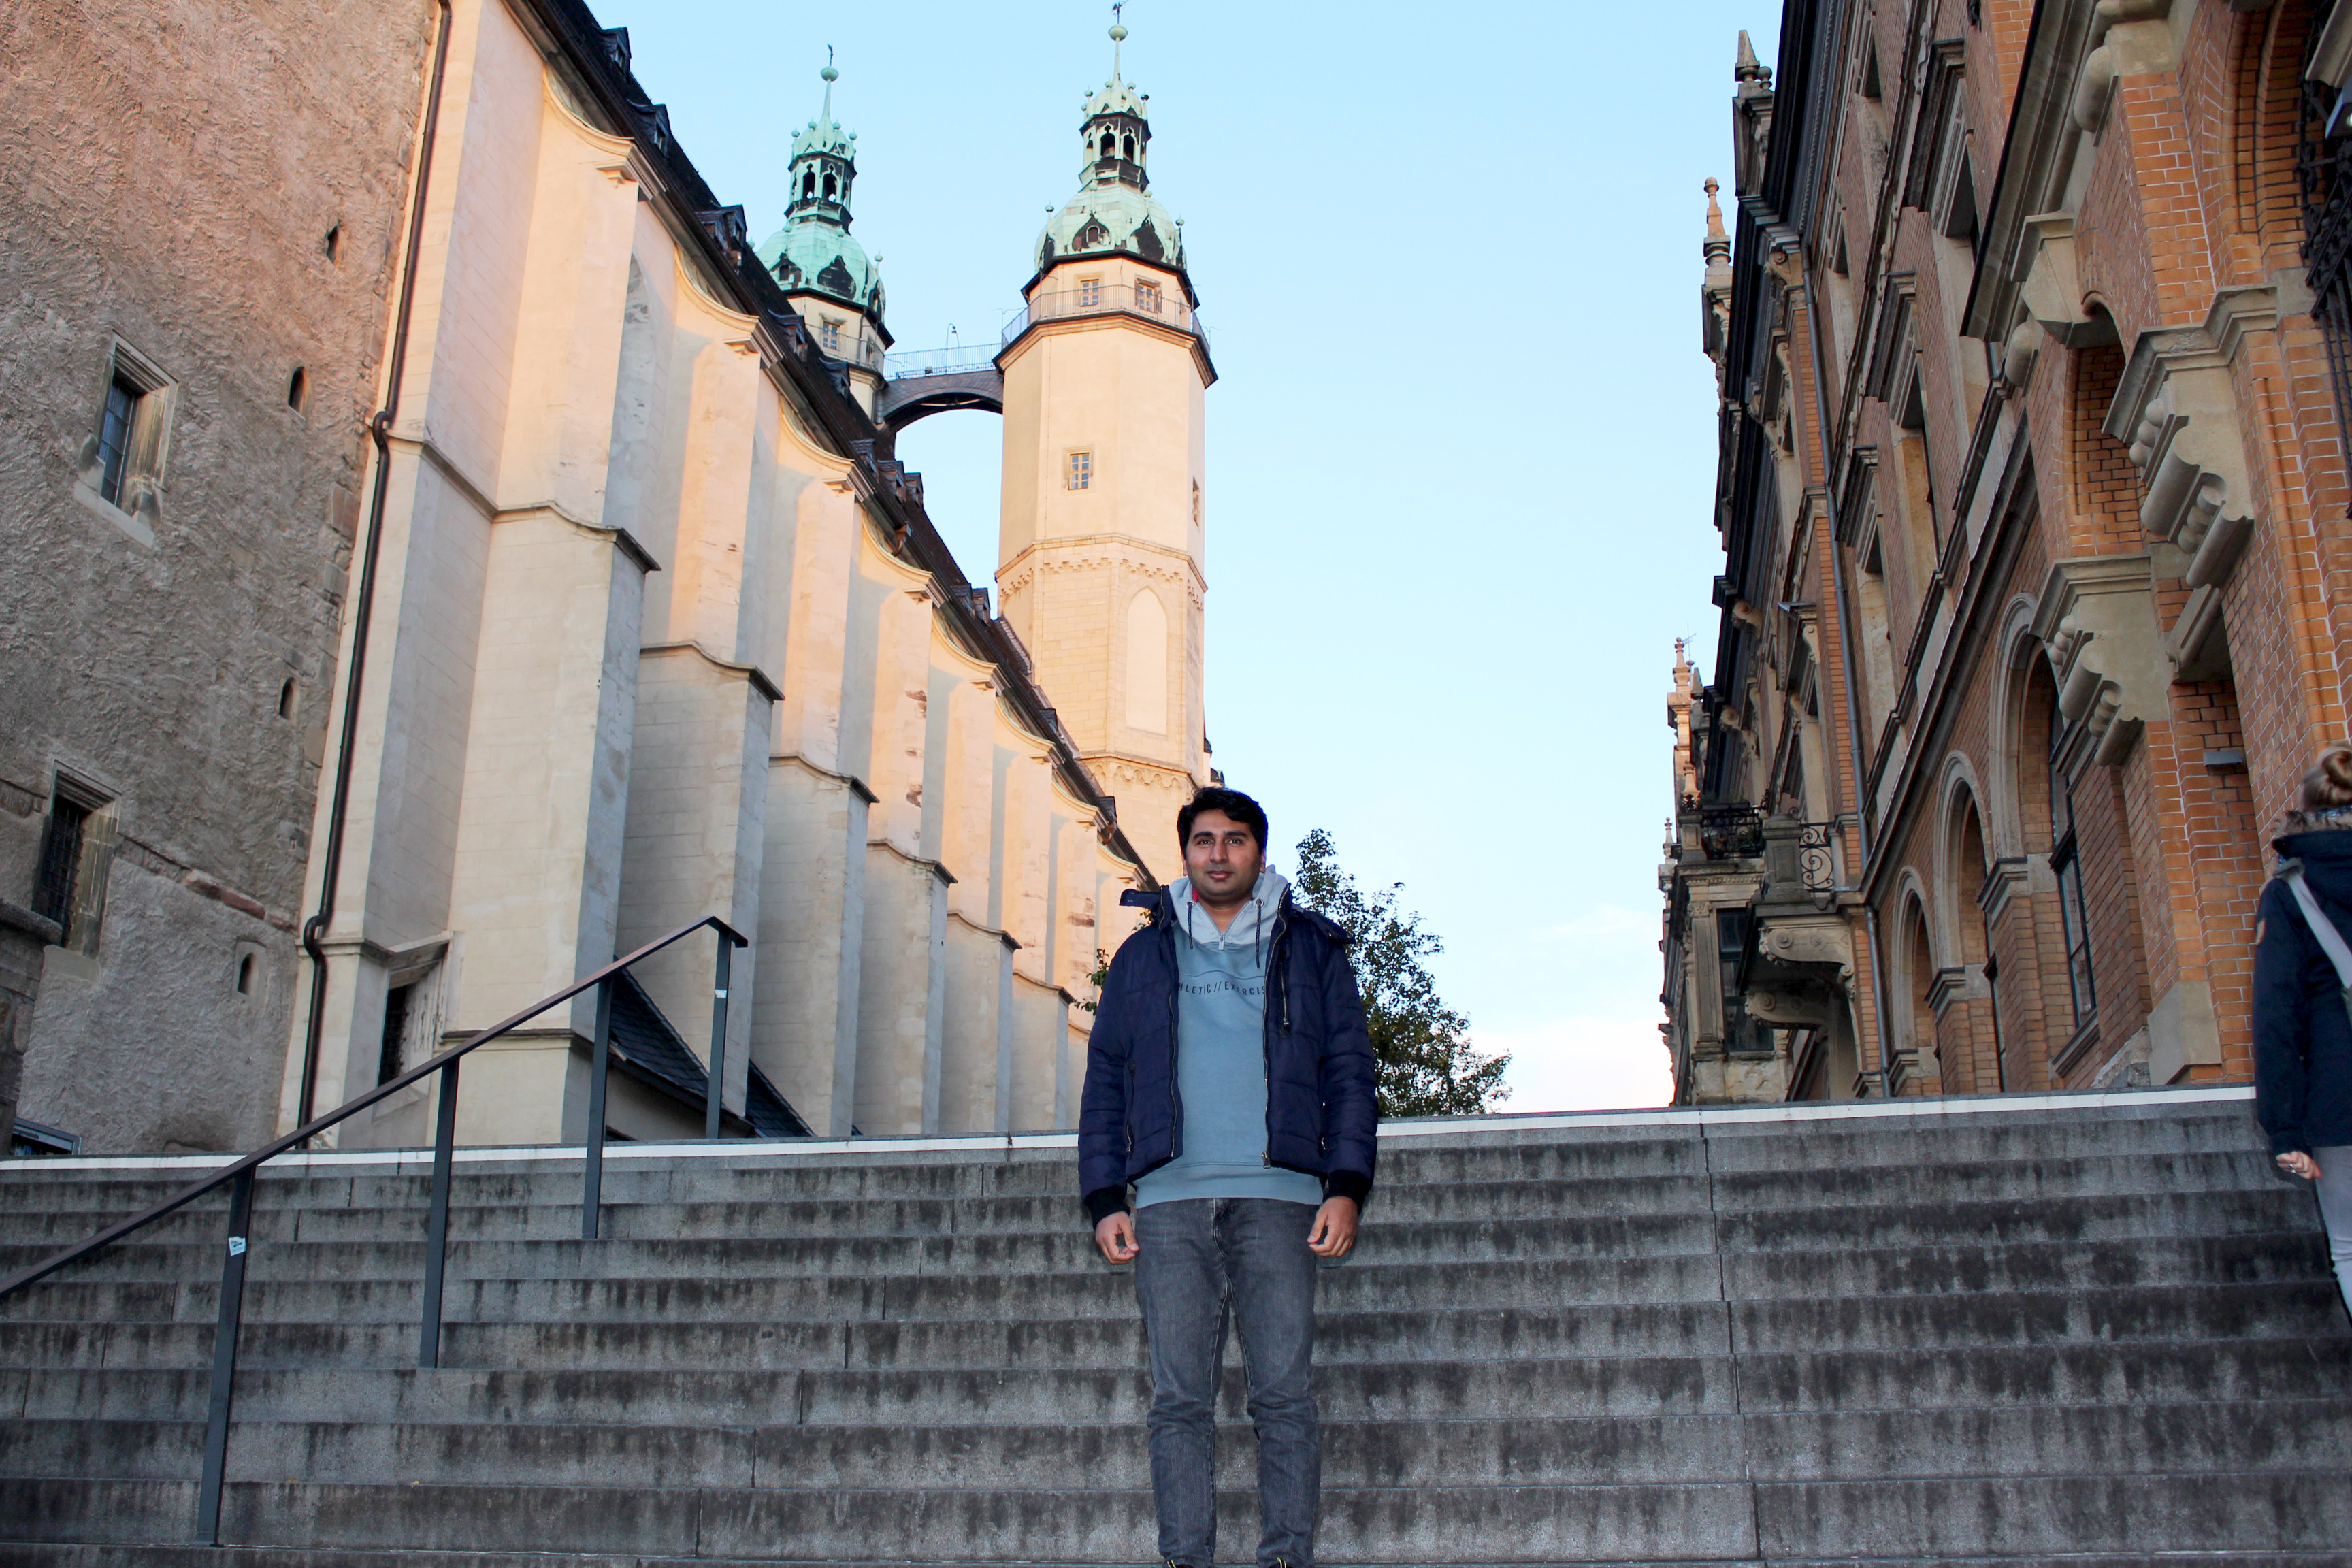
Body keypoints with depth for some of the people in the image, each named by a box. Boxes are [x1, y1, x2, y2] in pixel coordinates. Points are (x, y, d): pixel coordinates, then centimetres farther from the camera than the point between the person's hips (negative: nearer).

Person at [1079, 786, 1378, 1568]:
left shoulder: (1312, 948, 15)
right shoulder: (1143, 957, 18)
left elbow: (1349, 1072, 11)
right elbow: (1105, 1084, 16)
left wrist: (1347, 1187, -1)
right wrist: (1105, 1199, 5)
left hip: (1278, 1196, -1)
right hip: (1170, 1199, 1)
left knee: (1284, 1392, -6)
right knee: (1179, 1398, -2)